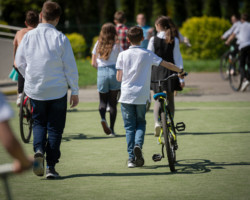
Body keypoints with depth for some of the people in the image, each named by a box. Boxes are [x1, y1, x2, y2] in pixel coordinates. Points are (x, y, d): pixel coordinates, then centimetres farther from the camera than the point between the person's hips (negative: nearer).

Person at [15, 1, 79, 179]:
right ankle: (51, 167, 6)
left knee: (39, 122, 20)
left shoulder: (28, 36, -3)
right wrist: (75, 91, 1)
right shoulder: (60, 38, -11)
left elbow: (19, 63, 5)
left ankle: (39, 150, -8)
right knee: (55, 127, 8)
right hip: (58, 91, -2)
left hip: (35, 90, 2)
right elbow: (70, 67, -8)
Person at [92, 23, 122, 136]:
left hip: (101, 73, 1)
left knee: (103, 100, 12)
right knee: (113, 102, 6)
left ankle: (103, 118, -19)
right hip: (114, 72, -1)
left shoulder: (98, 45, 6)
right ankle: (111, 129, 4)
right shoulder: (116, 46, -1)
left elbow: (93, 63, 8)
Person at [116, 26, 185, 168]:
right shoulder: (147, 54, -1)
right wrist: (180, 71, 18)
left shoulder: (123, 55, 0)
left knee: (129, 126, 7)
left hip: (126, 96, 0)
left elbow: (119, 77, 0)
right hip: (142, 96, 0)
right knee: (141, 123, 15)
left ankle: (131, 157, 1)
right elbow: (167, 64, 2)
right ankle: (138, 145, -13)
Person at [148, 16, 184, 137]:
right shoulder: (174, 40, -2)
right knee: (170, 99, 12)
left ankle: (157, 122, -16)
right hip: (170, 71, 1)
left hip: (157, 71, -1)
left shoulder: (153, 40, -5)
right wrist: (181, 77, -1)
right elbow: (178, 58, -3)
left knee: (158, 99, 7)